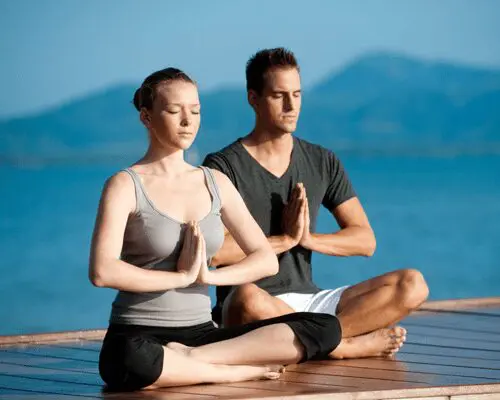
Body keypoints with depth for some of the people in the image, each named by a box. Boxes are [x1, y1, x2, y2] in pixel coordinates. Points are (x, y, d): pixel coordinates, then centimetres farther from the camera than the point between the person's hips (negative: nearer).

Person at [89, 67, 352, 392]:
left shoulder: (216, 183, 14)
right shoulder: (126, 186, -3)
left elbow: (267, 260, 9)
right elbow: (102, 271, -18)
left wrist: (209, 276, -9)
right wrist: (181, 277, -10)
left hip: (202, 333, 6)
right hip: (140, 337, -6)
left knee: (325, 328, -13)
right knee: (133, 361, -44)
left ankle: (192, 358, -21)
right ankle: (244, 370, -21)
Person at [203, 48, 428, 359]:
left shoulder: (323, 163, 14)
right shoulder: (224, 167, -3)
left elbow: (365, 241, 10)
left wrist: (308, 238, -7)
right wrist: (284, 239, -9)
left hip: (310, 299, 5)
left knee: (412, 285, -13)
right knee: (250, 299, -43)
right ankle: (354, 343, -22)